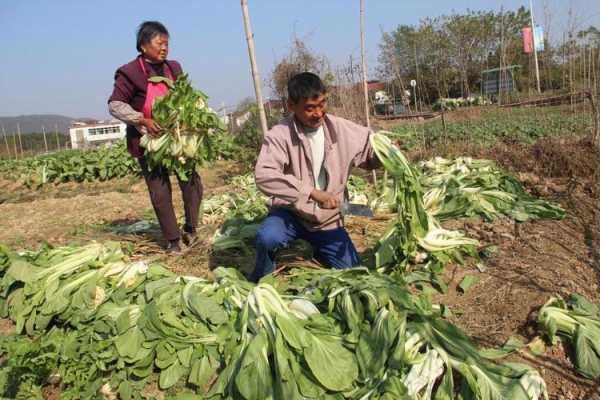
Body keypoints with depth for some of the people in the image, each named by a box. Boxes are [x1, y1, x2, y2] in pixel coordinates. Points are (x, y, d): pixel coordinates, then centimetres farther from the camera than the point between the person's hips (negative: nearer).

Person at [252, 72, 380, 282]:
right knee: (267, 238, -35)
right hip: (291, 213, -4)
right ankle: (260, 283, 0)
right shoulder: (280, 135, -19)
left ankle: (318, 251, 37)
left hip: (327, 220, 4)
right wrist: (313, 193, -40)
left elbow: (373, 150, 7)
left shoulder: (341, 129, -6)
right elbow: (264, 176, -34)